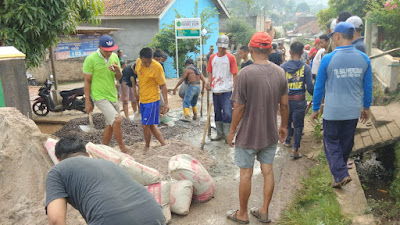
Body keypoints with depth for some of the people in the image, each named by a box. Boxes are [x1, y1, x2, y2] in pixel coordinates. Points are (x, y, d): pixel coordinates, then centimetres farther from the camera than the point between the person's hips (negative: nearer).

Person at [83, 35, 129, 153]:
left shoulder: (114, 57, 4)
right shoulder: (91, 59, -13)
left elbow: (119, 78, 12)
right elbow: (87, 81, -8)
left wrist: (118, 71, -13)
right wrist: (87, 101, -9)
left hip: (112, 95, 7)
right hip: (100, 96, -7)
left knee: (110, 125, 12)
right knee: (117, 120, -20)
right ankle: (122, 148, -2)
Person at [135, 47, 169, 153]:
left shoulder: (157, 67, -20)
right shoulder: (138, 62, -1)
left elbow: (163, 85, -15)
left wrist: (166, 103, -16)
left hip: (152, 100, -8)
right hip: (142, 99, 8)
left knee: (146, 125, -3)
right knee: (151, 125, 13)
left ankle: (147, 146, 20)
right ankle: (164, 144, 22)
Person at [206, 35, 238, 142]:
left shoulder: (231, 58, -4)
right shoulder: (212, 57, 9)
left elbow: (234, 74, -5)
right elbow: (210, 72, 12)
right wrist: (209, 82, -5)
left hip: (226, 90, -5)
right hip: (215, 90, 5)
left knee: (227, 113, -7)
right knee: (217, 112, 13)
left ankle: (228, 136, 4)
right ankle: (220, 134, 25)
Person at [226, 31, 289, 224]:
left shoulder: (246, 73, -19)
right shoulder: (280, 72, -3)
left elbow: (239, 107, -16)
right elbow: (284, 104, 3)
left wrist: (232, 131, -4)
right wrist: (284, 126, 17)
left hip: (248, 134, -5)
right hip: (270, 133, 5)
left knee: (246, 173, 8)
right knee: (268, 171, 15)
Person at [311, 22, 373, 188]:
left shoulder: (328, 59, -11)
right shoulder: (364, 59, 0)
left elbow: (319, 87, -5)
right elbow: (368, 87, 8)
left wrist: (315, 109, 6)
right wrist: (366, 107, 21)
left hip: (333, 111, -4)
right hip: (353, 111, 4)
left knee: (332, 143, 9)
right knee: (346, 143, 18)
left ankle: (341, 174, -3)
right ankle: (340, 170, 34)